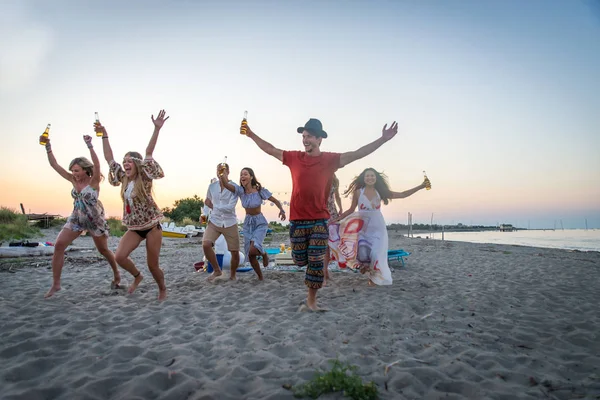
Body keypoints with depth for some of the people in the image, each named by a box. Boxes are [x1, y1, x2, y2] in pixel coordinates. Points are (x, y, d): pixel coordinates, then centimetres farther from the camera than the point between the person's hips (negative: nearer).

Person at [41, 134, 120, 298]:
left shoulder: (94, 181, -14)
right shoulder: (73, 180, 0)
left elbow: (97, 164, -33)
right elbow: (54, 164, 0)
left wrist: (89, 145, -39)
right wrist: (48, 146, -9)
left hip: (95, 220, -4)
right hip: (76, 219, 5)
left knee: (103, 250, 9)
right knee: (59, 245, -11)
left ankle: (116, 274, 33)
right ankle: (56, 284, -3)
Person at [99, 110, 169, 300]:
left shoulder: (144, 178, -10)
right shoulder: (123, 179, 5)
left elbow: (148, 153, -20)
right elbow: (109, 158, 9)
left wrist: (157, 129, -29)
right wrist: (104, 135, 8)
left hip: (152, 225, -5)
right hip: (134, 228, 5)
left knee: (153, 265, 0)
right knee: (119, 257, -12)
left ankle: (163, 289, 27)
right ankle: (137, 276, 18)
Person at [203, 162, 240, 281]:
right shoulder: (212, 186, 2)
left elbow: (230, 207, -19)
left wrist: (214, 206, -12)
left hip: (230, 223, -2)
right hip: (214, 221, 3)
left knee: (235, 252, 0)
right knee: (205, 244, -19)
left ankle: (232, 275, 29)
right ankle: (217, 270, 4)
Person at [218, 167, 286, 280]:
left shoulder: (260, 190, -14)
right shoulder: (240, 190, -8)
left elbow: (276, 201, -9)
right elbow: (226, 185, -24)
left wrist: (282, 210, -28)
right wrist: (223, 176, -42)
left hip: (260, 223, -3)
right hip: (248, 224, 4)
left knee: (253, 250, -26)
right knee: (250, 256, 5)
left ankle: (264, 254, 10)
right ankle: (260, 277, 30)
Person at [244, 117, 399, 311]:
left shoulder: (330, 159, -1)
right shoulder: (294, 157, 5)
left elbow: (357, 154, -6)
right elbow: (270, 149, 14)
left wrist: (382, 139, -13)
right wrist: (251, 135, 14)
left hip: (320, 220, -2)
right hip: (297, 220, 2)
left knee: (316, 261, 0)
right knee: (300, 261, 7)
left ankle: (311, 301, 14)